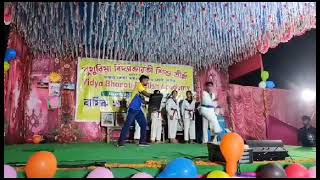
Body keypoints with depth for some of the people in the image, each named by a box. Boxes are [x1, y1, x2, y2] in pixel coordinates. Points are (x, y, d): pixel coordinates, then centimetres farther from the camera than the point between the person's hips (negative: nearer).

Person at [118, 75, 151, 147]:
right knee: (127, 124, -7)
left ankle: (142, 141, 11)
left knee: (144, 124, 5)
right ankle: (120, 142, -2)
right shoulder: (139, 85, -4)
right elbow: (146, 94, -17)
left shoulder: (143, 87, 20)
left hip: (138, 109, 9)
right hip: (133, 109, -9)